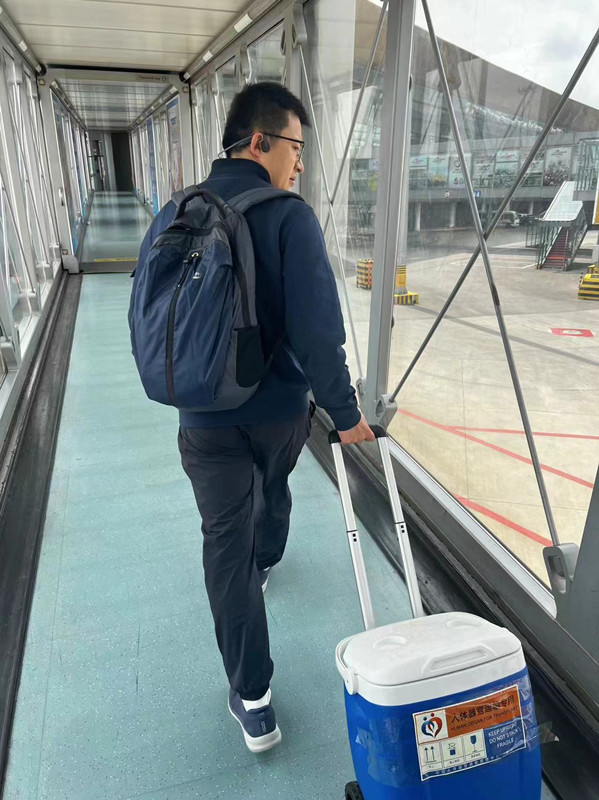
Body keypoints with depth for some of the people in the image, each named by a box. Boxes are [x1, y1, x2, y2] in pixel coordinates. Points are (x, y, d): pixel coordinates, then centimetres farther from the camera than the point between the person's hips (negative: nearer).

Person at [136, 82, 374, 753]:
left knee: (225, 545, 9)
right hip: (281, 410, -1)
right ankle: (265, 565, 61)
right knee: (272, 492, 30)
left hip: (205, 418, 2)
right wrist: (343, 411, -11)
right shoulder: (290, 217, -15)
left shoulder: (173, 216, 0)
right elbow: (316, 329, -22)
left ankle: (252, 700, 16)